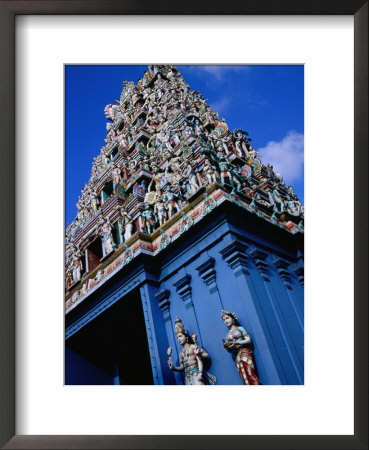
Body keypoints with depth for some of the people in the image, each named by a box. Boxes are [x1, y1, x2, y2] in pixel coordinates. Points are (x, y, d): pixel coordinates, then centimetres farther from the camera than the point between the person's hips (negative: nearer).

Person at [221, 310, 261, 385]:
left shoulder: (240, 328, 7)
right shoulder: (228, 334, 19)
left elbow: (248, 340, -2)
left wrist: (237, 343, -14)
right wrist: (227, 347, -5)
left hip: (245, 352, -4)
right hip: (236, 356, 4)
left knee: (250, 374, -20)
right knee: (244, 378, -6)